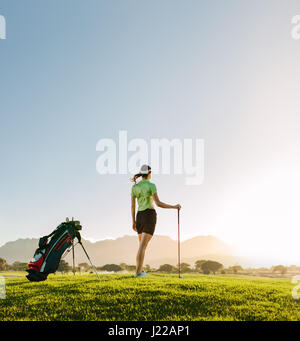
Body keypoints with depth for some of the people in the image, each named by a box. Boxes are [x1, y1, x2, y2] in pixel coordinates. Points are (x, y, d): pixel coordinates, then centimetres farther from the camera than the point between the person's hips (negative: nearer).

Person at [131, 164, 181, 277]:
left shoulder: (134, 187, 7)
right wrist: (174, 206, -5)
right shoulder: (151, 185, -8)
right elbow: (158, 203, -15)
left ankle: (140, 270, 15)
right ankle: (138, 272, -8)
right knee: (143, 246, -6)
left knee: (142, 245, 17)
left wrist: (133, 221, 14)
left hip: (139, 217, 5)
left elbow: (132, 205, 8)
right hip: (150, 216, -5)